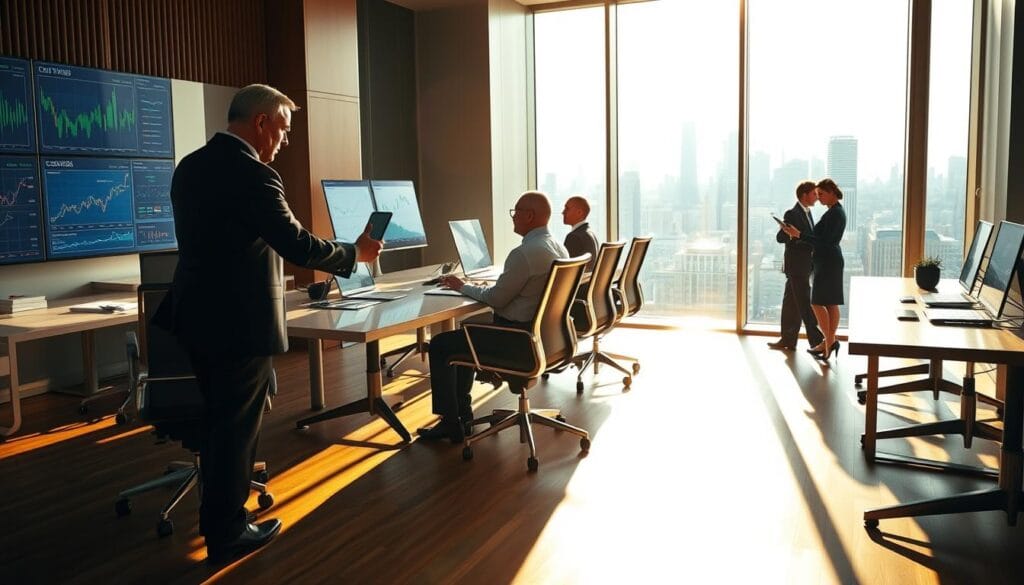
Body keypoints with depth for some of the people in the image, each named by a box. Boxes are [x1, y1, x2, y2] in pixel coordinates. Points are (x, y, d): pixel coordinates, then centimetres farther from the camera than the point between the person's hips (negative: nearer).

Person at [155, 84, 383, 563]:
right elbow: (299, 247, -22)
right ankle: (227, 533, 20)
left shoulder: (190, 166, 8)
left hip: (198, 316, 9)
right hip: (240, 323, -9)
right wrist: (356, 252, -6)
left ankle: (215, 513, 37)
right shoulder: (253, 175, -20)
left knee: (217, 420, 22)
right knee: (237, 427, 5)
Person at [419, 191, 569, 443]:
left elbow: (496, 299, -19)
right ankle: (462, 415, 28)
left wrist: (462, 286, -2)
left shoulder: (524, 253, -24)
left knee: (439, 345, 4)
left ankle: (452, 423, 10)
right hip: (539, 331, 10)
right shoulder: (559, 248, 6)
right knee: (465, 334, 27)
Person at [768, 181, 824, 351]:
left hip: (803, 266, 9)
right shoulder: (792, 214, -13)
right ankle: (816, 340, 0)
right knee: (805, 304, -4)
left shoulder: (807, 213, 15)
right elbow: (780, 237, -18)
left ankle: (788, 340, 18)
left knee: (791, 303, 12)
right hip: (796, 265, -9)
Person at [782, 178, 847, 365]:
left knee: (817, 302, -6)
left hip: (828, 263, -10)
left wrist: (799, 234, -22)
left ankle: (829, 341, -2)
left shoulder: (834, 213, -17)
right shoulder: (837, 211, 14)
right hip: (831, 261, 10)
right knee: (831, 303, 10)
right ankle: (829, 342, 15)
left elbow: (824, 241, -21)